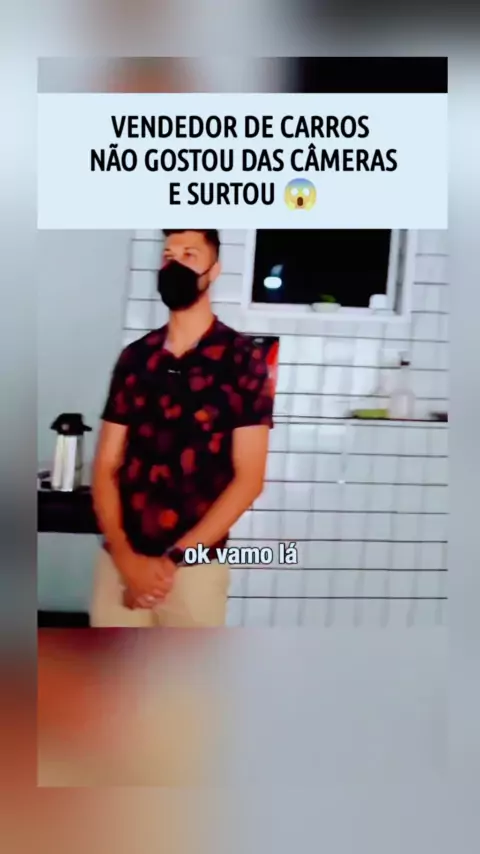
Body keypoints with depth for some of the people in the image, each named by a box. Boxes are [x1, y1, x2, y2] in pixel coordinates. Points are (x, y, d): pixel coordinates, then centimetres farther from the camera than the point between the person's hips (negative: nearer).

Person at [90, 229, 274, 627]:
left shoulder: (244, 359, -5)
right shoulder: (134, 358, 6)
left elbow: (248, 479, -8)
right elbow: (106, 466, 5)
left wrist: (172, 559, -12)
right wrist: (124, 554, -9)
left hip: (194, 567, -3)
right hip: (119, 562, 3)